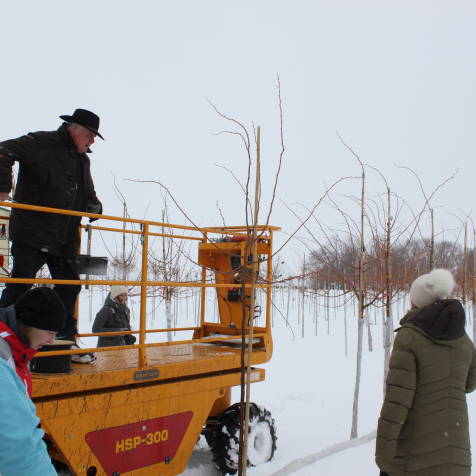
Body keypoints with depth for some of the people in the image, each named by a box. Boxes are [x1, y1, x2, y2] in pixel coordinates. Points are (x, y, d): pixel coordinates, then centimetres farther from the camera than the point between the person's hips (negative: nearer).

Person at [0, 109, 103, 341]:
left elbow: (88, 193, 30)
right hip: (32, 234, -8)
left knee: (69, 286, 10)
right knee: (19, 285, -6)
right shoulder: (41, 143, -8)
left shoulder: (83, 160, 17)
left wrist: (94, 206, 11)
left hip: (65, 239, 8)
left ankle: (66, 338, 21)